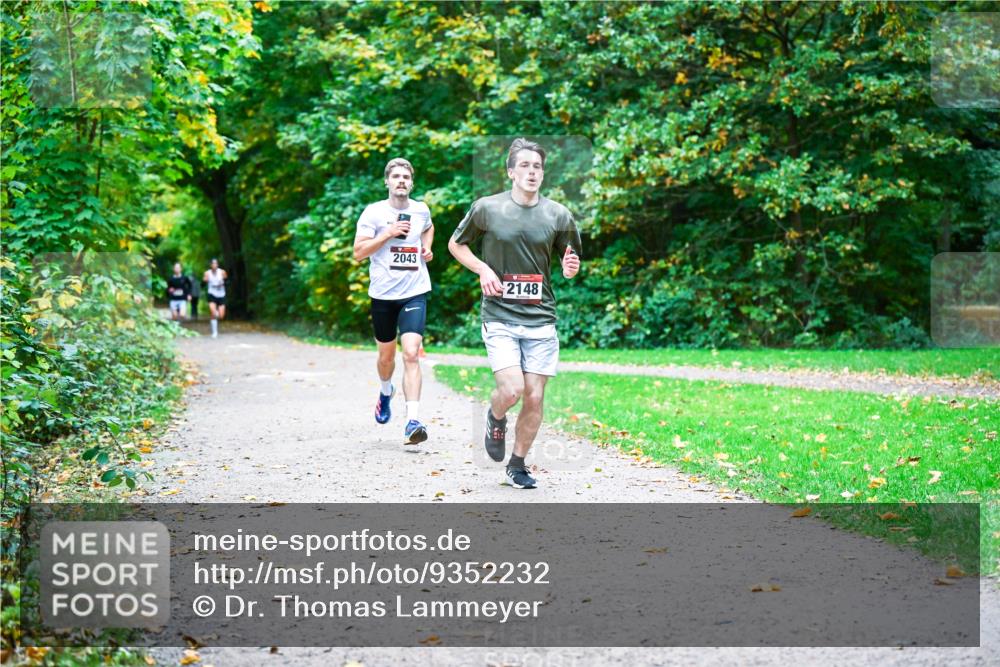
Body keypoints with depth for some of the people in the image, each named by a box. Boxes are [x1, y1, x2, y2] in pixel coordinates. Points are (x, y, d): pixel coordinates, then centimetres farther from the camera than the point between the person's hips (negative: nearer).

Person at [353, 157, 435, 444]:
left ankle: (413, 422, -18)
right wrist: (388, 234, -17)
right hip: (383, 293, 0)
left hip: (415, 292, 0)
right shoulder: (374, 212, -3)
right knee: (386, 355, 15)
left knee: (411, 354, -15)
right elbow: (358, 252, -7)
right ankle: (386, 392, 49)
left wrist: (427, 248, 12)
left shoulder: (421, 210, 7)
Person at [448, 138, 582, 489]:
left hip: (541, 318, 2)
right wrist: (483, 270, -6)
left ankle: (517, 466, 21)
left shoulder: (559, 215, 3)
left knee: (534, 398, 1)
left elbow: (571, 262, 15)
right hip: (500, 316, -2)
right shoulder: (487, 208, -2)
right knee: (511, 390, -17)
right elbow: (456, 244, 11)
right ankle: (495, 419, 20)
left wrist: (571, 268, -10)